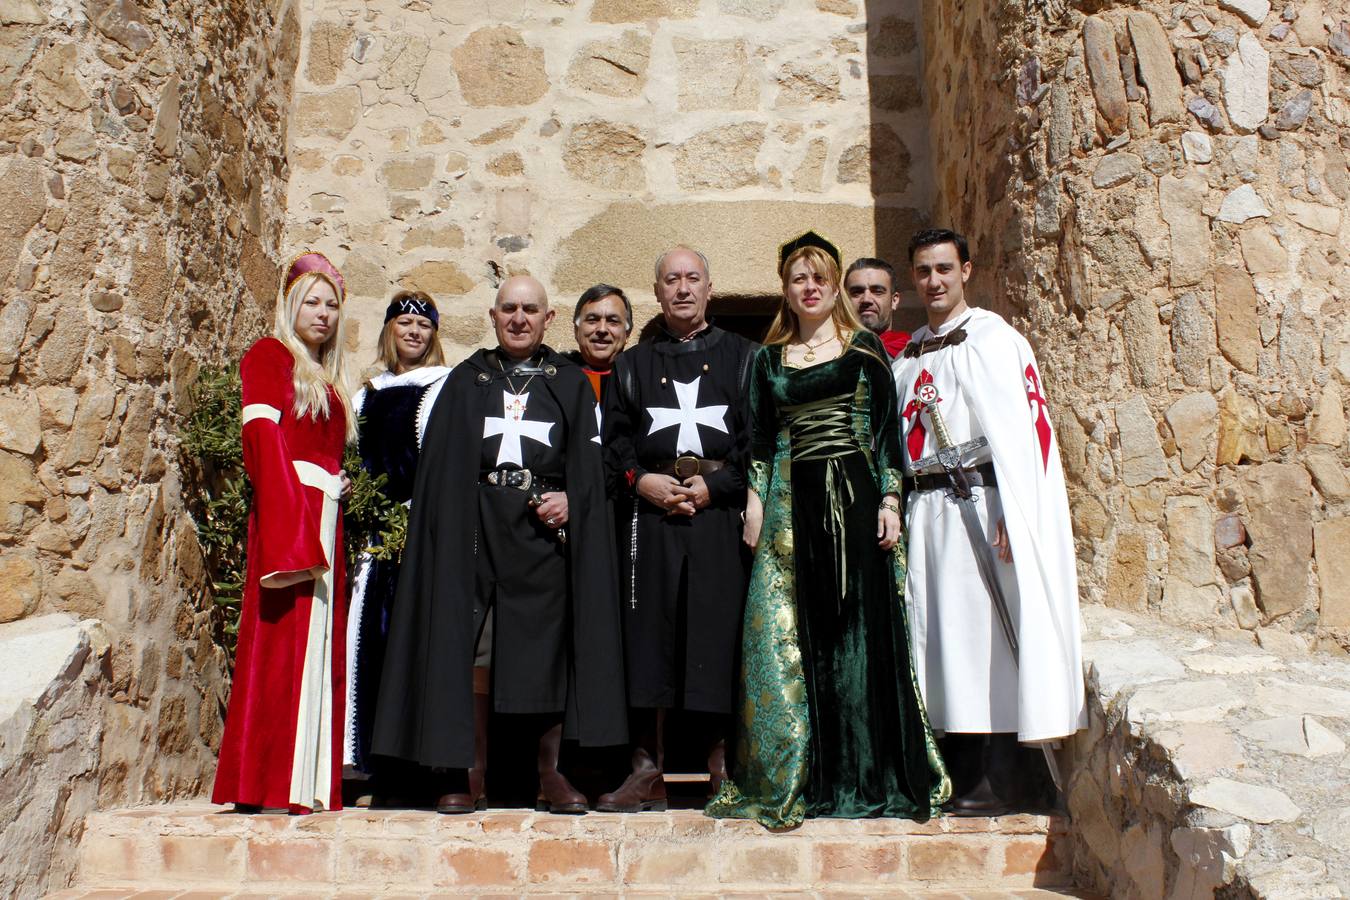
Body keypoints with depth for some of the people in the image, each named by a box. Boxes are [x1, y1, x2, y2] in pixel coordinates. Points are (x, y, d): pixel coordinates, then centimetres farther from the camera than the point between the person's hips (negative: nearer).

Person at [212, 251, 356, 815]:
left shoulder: (328, 380, 25)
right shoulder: (269, 357, 3)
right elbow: (261, 430, -10)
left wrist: (341, 484, 4)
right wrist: (287, 525, -19)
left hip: (323, 515, 8)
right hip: (286, 508, -8)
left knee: (320, 640, 4)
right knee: (284, 634, -11)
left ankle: (309, 783, 7)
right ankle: (266, 783, -8)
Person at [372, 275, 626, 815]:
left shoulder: (571, 384, 14)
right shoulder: (465, 381, 13)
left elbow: (590, 462, 8)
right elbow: (440, 465, 7)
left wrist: (569, 498, -11)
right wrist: (445, 526, -7)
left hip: (543, 528, 0)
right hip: (473, 528, 0)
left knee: (545, 644, -1)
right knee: (459, 642, -4)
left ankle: (550, 774, 11)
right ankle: (460, 774, 6)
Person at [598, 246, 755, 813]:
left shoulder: (741, 357, 12)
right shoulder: (633, 364, 19)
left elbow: (761, 435, 3)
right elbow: (614, 438, 12)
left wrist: (716, 485, -9)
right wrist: (641, 480, -6)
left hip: (721, 509, -1)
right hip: (652, 511, 2)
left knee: (719, 633, -5)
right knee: (649, 635, -1)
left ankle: (724, 770, 4)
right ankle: (648, 772, 5)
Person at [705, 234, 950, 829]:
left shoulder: (865, 348, 8)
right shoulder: (769, 360, 14)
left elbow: (887, 429, 3)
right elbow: (760, 439, 12)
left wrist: (889, 499, -6)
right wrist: (754, 500, 1)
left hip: (854, 494, -2)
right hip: (792, 502, 2)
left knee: (860, 626, -2)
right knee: (789, 634, 0)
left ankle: (868, 776, 9)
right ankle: (797, 776, 10)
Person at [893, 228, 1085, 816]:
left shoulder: (990, 338, -3)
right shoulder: (908, 355, 18)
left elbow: (1011, 430, -11)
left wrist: (1009, 517, -19)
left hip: (975, 505, -6)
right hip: (925, 509, 7)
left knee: (982, 632, -4)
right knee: (937, 636, 7)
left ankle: (997, 782, 5)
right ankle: (954, 773, 17)